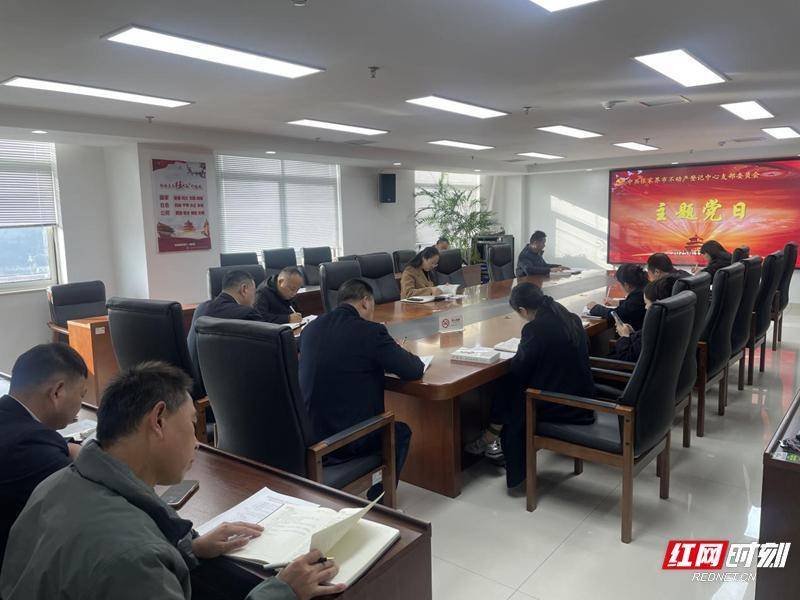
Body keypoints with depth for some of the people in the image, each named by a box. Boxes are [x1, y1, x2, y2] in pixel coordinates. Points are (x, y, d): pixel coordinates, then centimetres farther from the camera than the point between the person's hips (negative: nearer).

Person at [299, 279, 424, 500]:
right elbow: (414, 371, -9)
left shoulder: (311, 328, 3)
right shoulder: (371, 331, -16)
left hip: (307, 435, 6)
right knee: (401, 432, 23)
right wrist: (401, 352, 12)